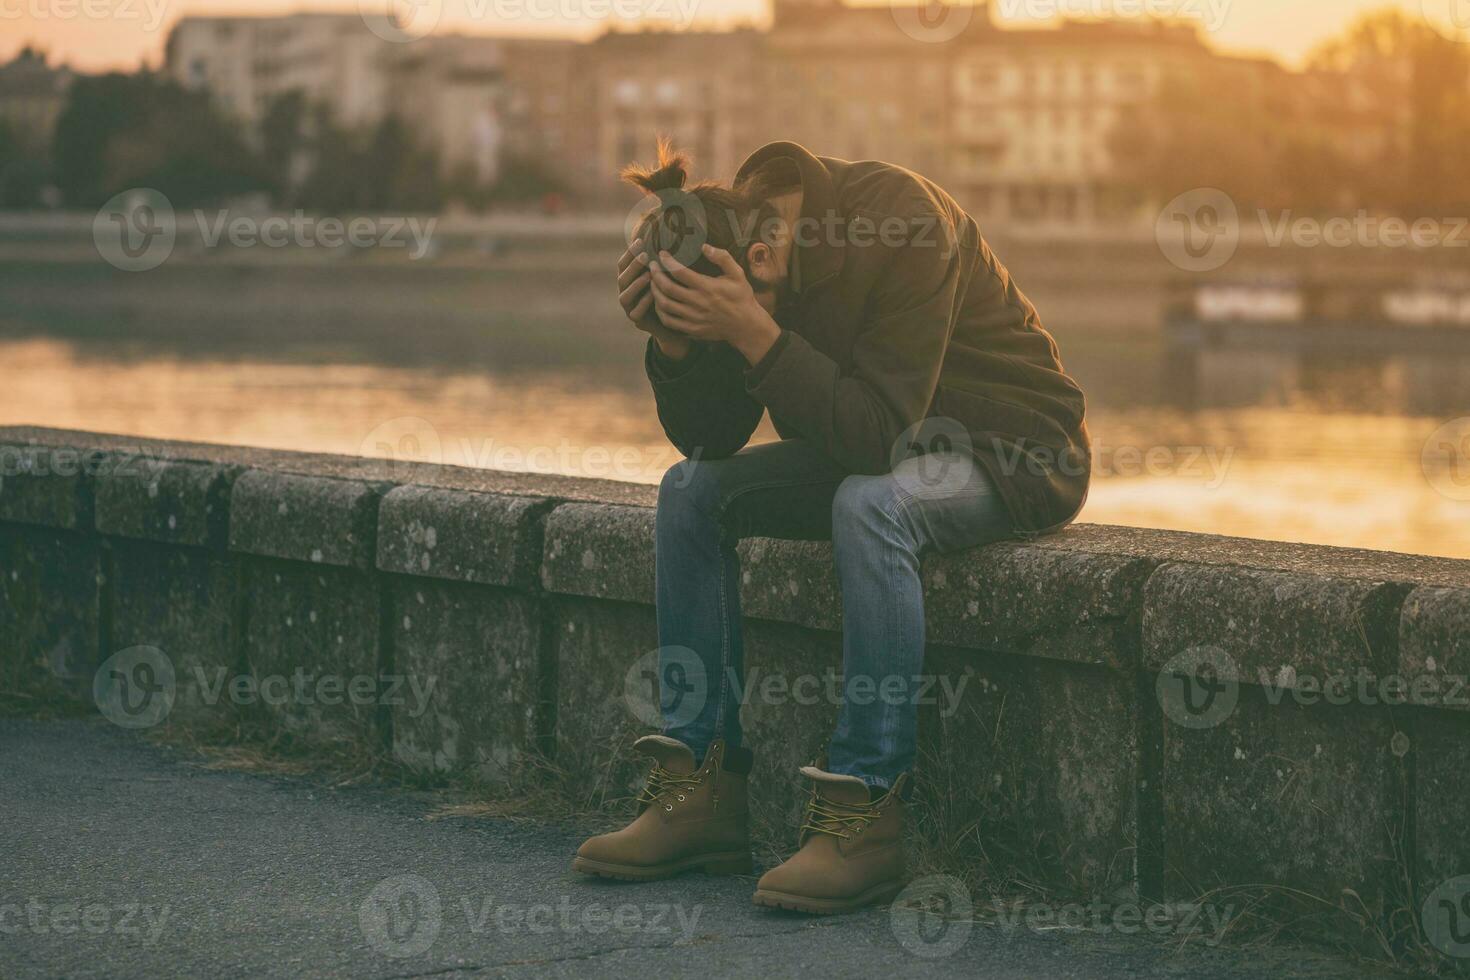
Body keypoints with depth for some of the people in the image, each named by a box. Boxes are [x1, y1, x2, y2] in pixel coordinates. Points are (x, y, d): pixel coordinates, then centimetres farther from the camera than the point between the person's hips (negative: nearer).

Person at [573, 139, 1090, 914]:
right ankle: (700, 795, -5)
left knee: (869, 506, -36)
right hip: (881, 439, 8)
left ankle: (865, 813, -30)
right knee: (690, 492, -5)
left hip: (1014, 450, -8)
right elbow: (709, 440, -5)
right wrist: (669, 334, -22)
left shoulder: (901, 219, -30)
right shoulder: (741, 218, -8)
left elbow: (881, 433, -34)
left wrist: (753, 332, -39)